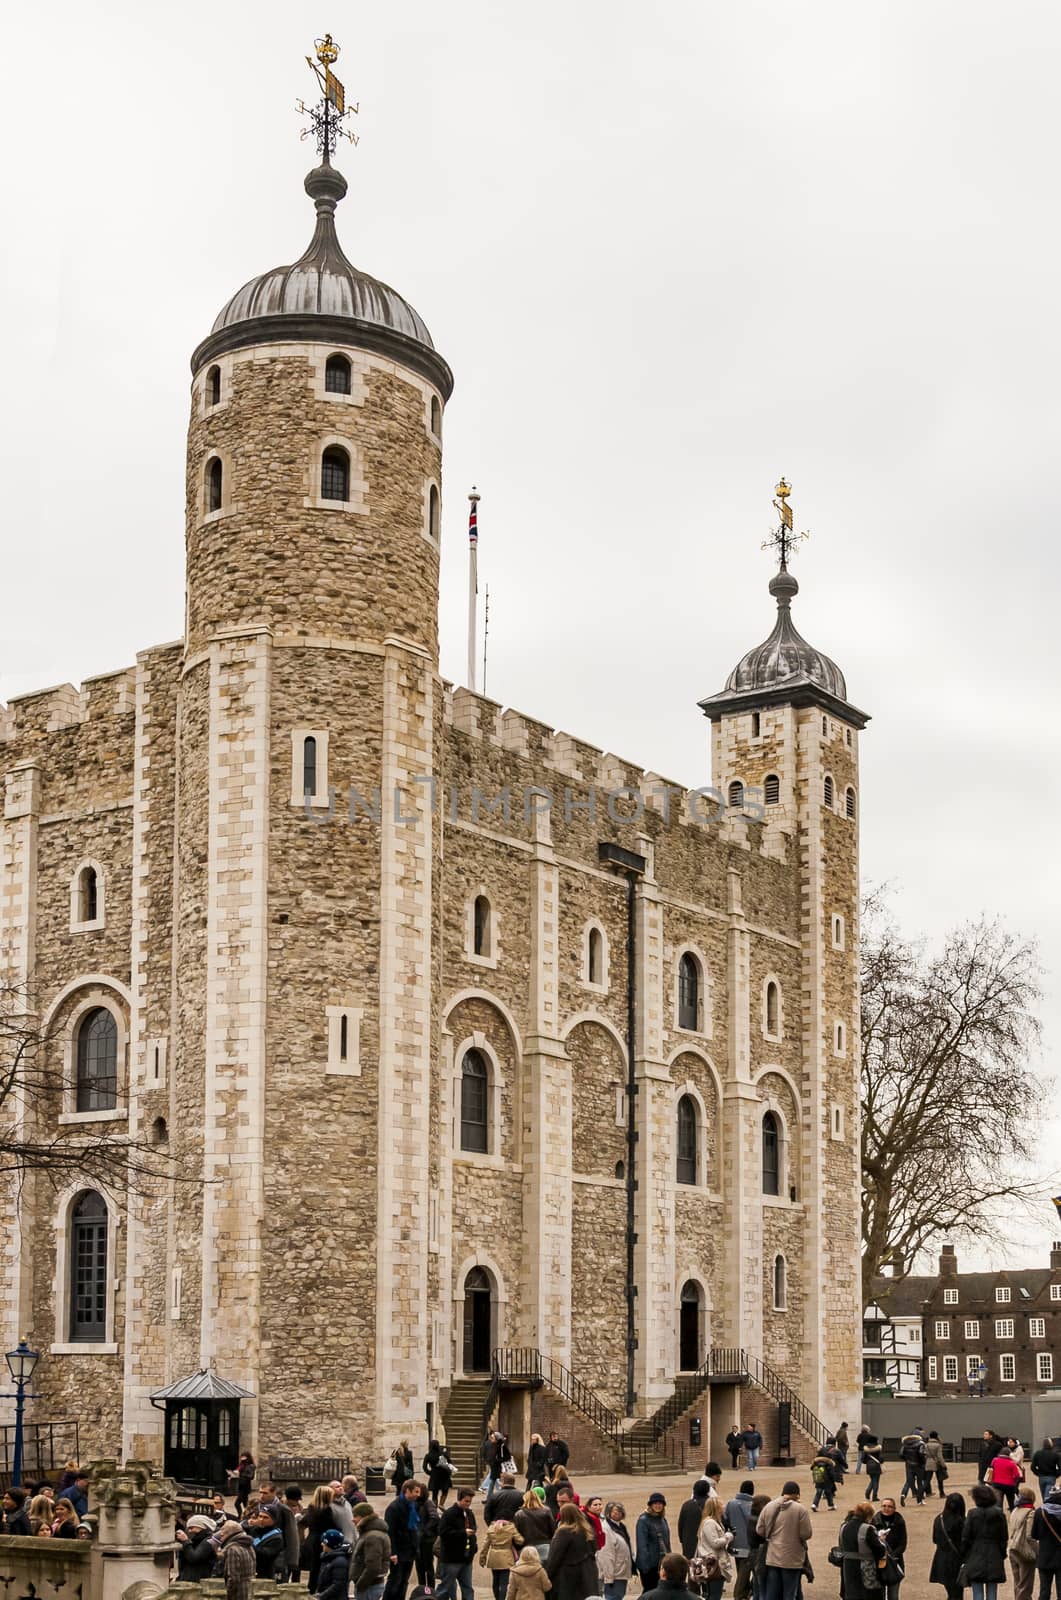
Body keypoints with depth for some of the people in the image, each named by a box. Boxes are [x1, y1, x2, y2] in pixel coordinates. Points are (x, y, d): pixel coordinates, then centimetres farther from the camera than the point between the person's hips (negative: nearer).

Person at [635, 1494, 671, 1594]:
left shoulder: (663, 1520, 12)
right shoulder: (643, 1520, -10)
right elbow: (642, 1544, -16)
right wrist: (645, 1565, -21)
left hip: (662, 1563, 7)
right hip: (650, 1564, -7)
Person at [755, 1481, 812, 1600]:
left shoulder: (768, 1507, 0)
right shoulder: (800, 1509, -14)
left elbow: (759, 1531, 4)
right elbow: (806, 1534, -14)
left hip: (772, 1558, 4)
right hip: (792, 1559, -4)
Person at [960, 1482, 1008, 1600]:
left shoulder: (972, 1514, -10)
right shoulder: (999, 1513, -2)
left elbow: (965, 1538, -7)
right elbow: (1004, 1537, 3)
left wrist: (964, 1558, 3)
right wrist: (1002, 1554, 14)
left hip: (976, 1559, -2)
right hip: (994, 1559, 2)